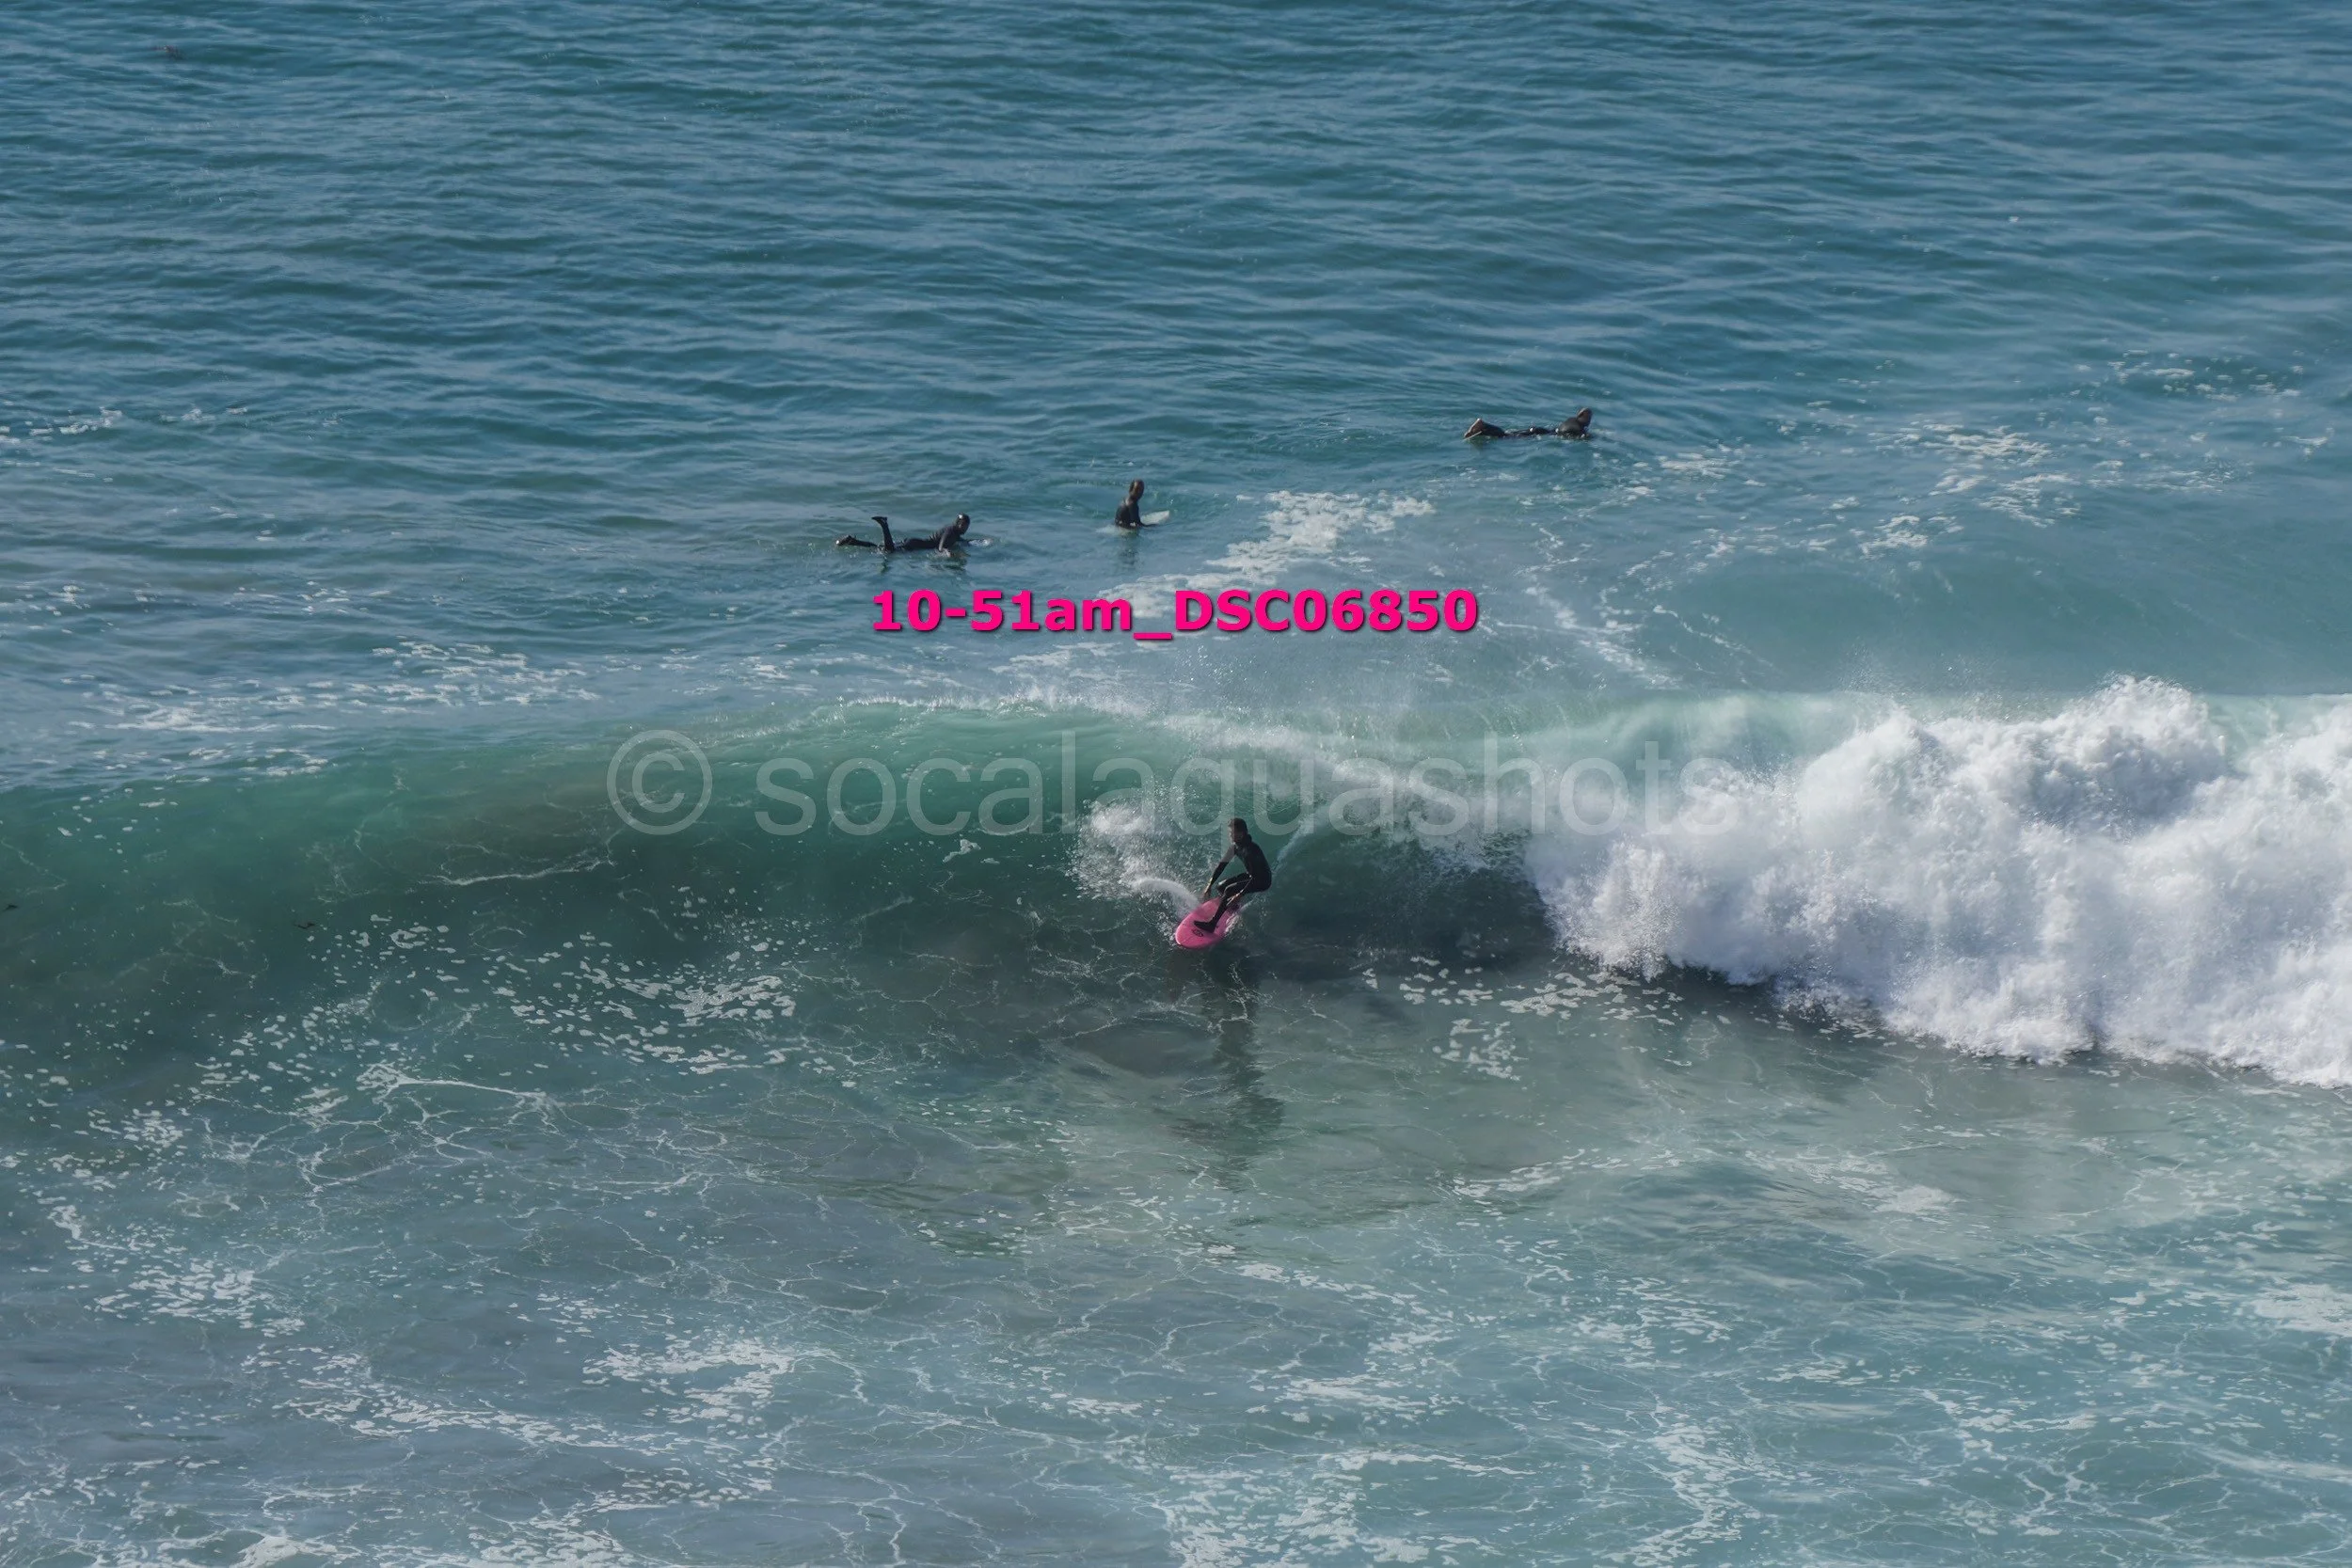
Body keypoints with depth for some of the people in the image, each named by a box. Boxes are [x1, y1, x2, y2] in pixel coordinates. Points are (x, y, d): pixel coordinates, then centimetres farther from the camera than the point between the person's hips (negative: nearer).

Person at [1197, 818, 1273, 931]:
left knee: (1229, 890, -25)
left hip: (1263, 881, -9)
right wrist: (1209, 886, -3)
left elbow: (1256, 877, -33)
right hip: (1250, 875, 9)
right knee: (1220, 887, 4)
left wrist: (1241, 894, -37)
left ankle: (1212, 924, -25)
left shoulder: (1250, 850, -33)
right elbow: (1222, 865, 1)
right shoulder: (1235, 846, -6)